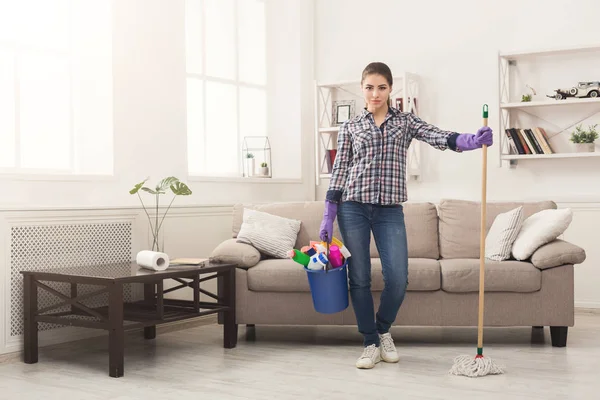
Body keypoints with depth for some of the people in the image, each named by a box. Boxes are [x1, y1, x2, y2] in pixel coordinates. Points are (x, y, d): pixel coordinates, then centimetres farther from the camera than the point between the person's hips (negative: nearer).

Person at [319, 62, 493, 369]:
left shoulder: (406, 121, 9)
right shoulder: (349, 127, 8)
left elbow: (438, 137, -8)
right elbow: (339, 171, 6)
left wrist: (470, 140, -29)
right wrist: (327, 216, 0)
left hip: (390, 210, 0)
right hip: (353, 207, 0)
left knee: (398, 279, -7)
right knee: (359, 278, 0)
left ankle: (383, 330, 22)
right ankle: (371, 344, 16)